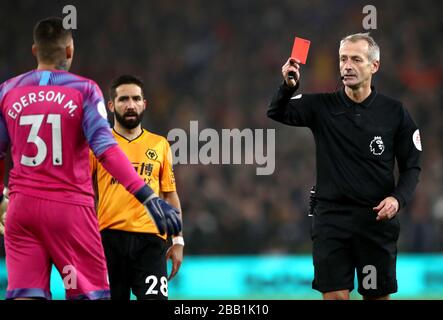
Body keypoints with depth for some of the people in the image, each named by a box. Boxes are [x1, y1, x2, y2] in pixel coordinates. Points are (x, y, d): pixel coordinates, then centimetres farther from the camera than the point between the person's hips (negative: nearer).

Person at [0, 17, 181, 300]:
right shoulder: (83, 90, -2)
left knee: (24, 295, -2)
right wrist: (148, 197, -18)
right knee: (91, 295, 3)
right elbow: (105, 149, -14)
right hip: (70, 208, -3)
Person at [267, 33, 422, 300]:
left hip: (377, 218, 0)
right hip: (332, 216, 0)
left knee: (378, 295, 6)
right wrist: (289, 86, -29)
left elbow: (411, 167, 5)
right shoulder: (322, 107, 2)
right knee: (335, 295, -5)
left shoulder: (395, 112, 1)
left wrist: (398, 198, -13)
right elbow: (276, 113, -10)